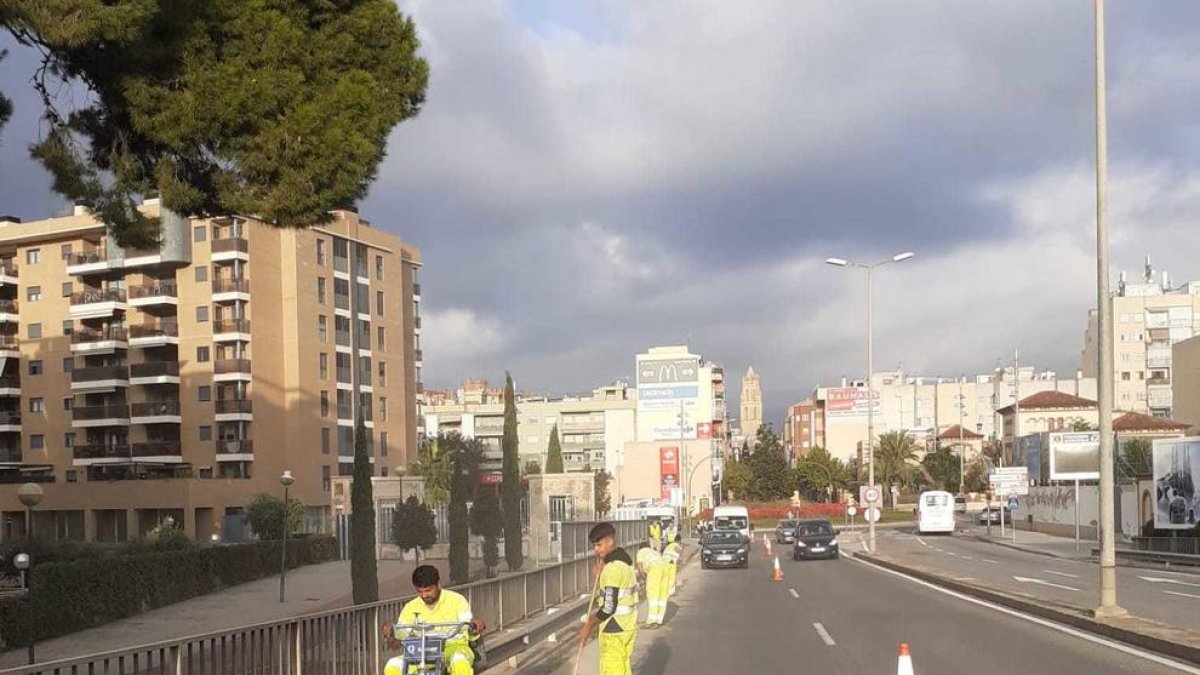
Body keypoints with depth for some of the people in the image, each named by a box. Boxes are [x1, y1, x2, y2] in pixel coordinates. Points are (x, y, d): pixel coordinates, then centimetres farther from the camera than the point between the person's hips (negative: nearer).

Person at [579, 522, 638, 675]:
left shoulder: (613, 567, -19)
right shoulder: (624, 562, 11)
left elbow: (609, 607, -22)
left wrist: (588, 626, -11)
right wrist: (599, 576, 6)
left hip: (615, 632, -10)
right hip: (627, 628, 10)